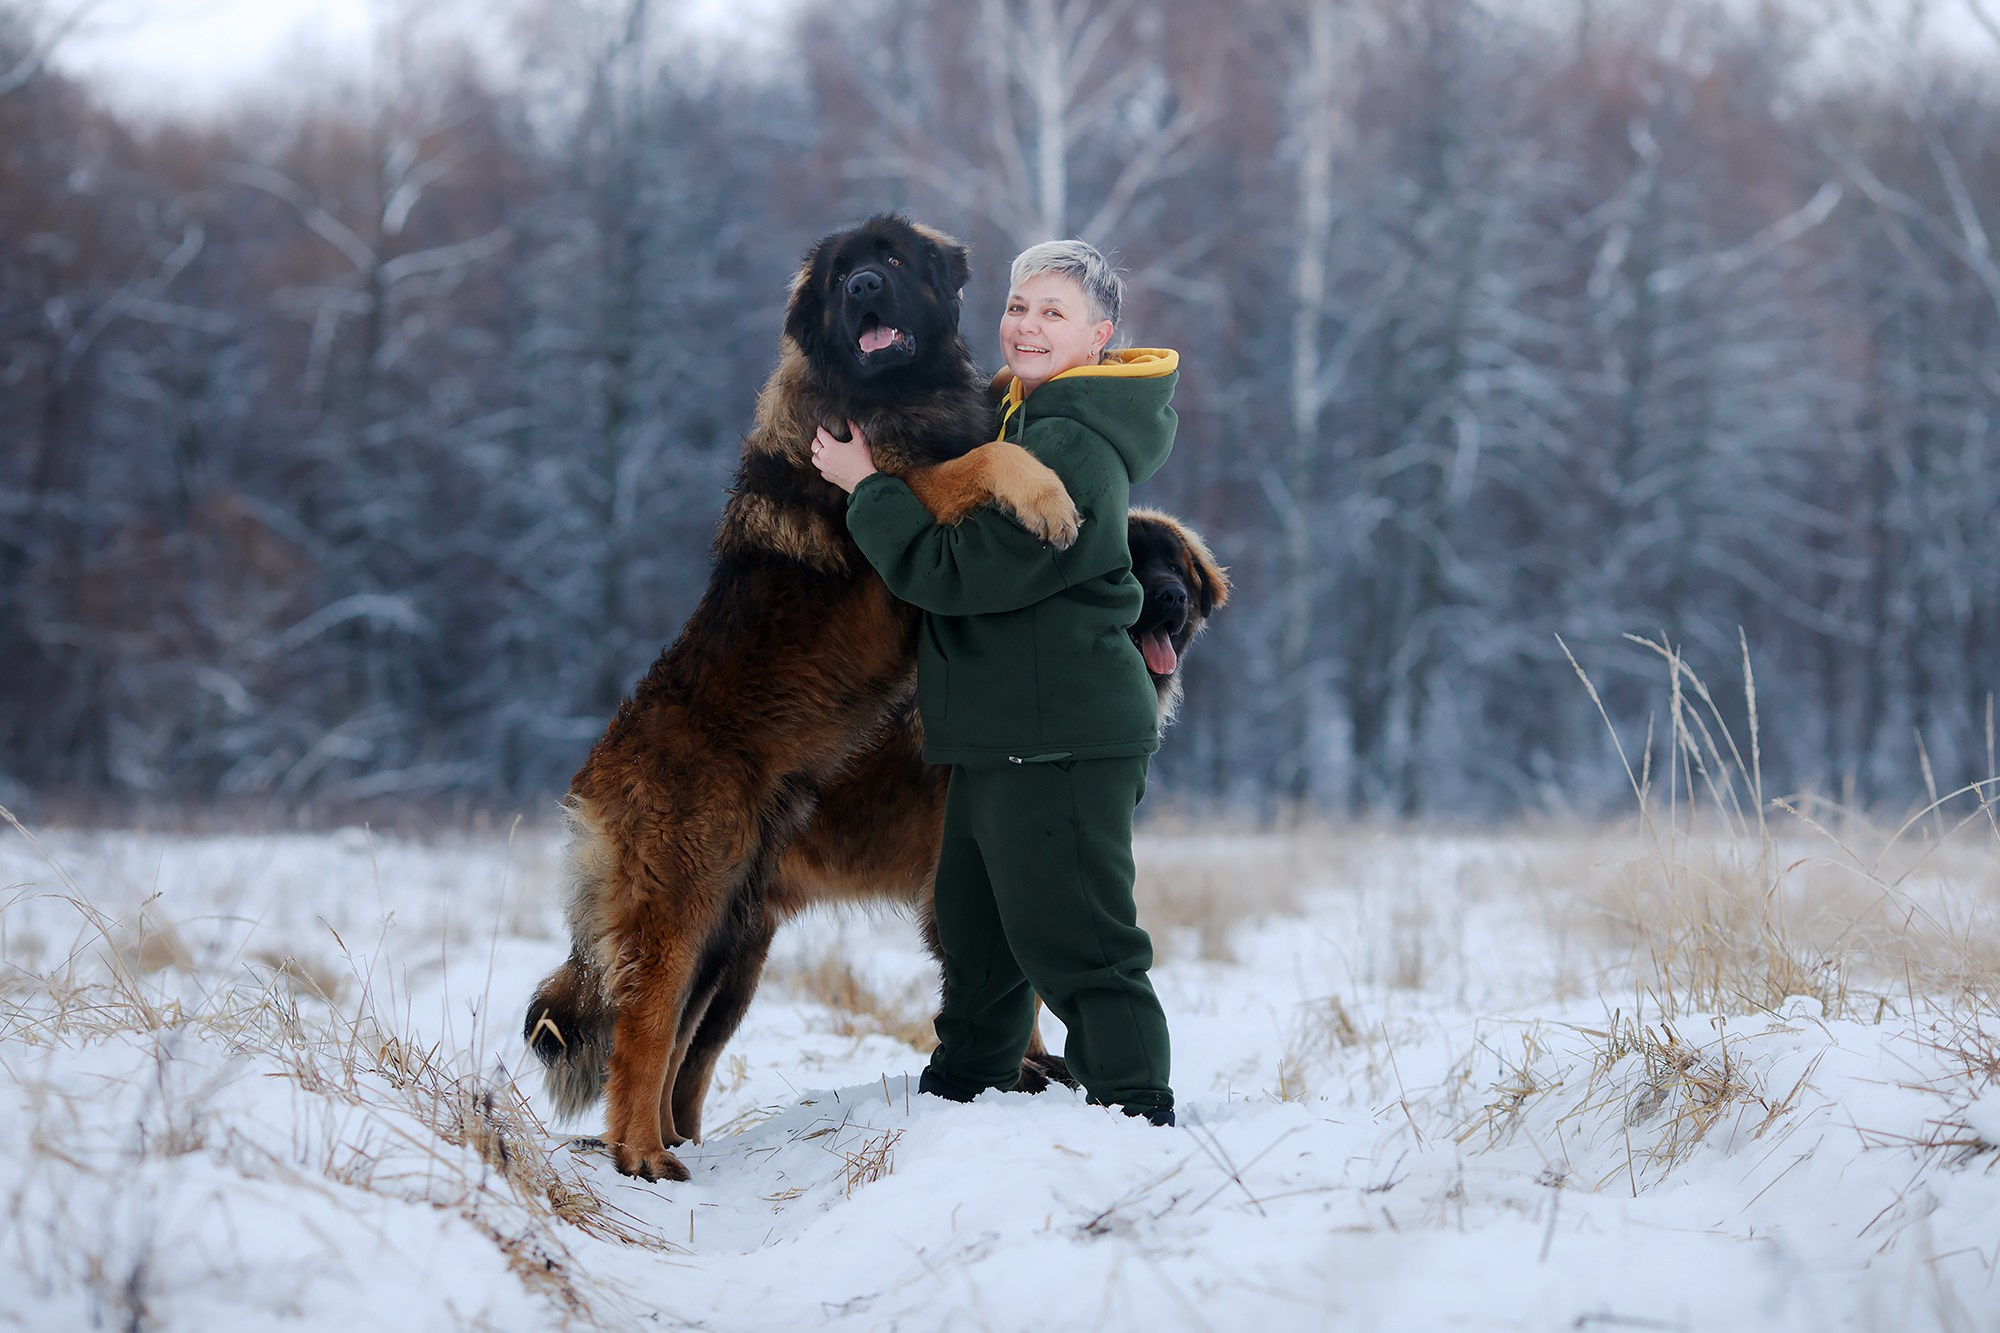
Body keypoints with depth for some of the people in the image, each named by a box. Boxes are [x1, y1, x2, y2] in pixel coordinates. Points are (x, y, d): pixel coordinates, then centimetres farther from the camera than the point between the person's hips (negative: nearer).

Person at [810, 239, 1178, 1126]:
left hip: (1061, 744, -11)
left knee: (1074, 945, -9)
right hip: (999, 737, 11)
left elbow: (954, 571, -21)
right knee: (976, 930, 21)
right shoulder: (1012, 415, 14)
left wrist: (866, 485, -11)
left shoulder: (1073, 451, -18)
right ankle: (961, 1094, 35)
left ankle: (1137, 1115, -5)